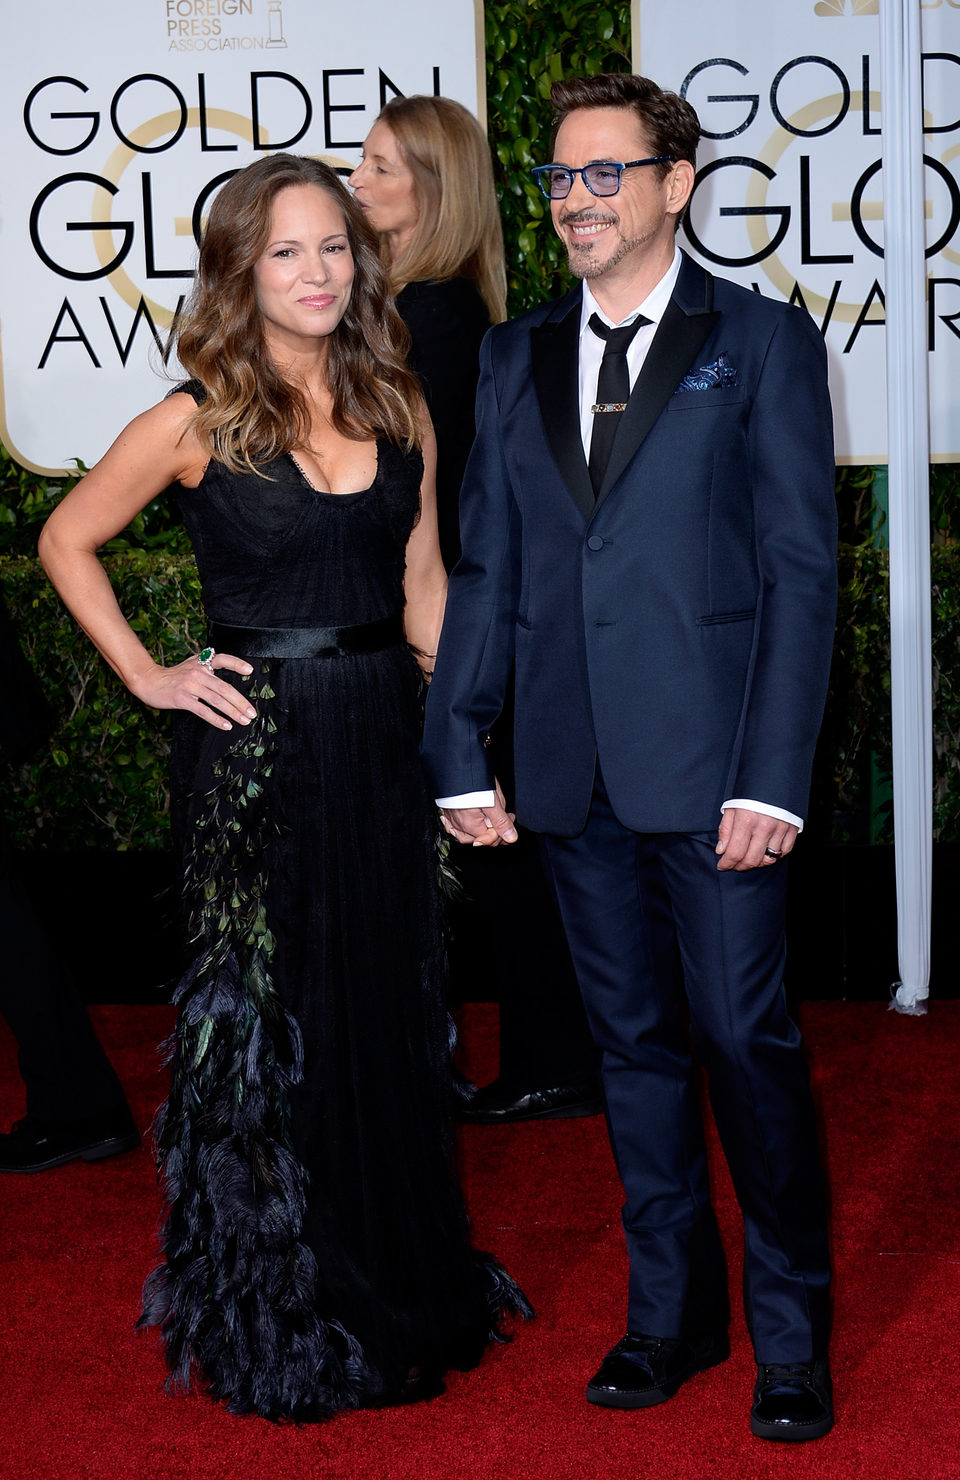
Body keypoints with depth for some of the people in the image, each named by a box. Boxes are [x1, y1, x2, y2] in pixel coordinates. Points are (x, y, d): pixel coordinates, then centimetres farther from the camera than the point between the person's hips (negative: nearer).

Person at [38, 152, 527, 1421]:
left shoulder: (398, 410, 6)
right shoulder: (198, 420, -6)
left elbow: (423, 583, 12)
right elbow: (67, 541, 4)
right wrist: (148, 676, -3)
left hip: (382, 742, 4)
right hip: (255, 748, -4)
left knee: (393, 1016, 12)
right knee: (266, 1020, 5)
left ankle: (401, 1282, 31)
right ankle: (272, 1317, 22)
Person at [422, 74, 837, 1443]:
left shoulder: (765, 343, 0)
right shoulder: (517, 358, 13)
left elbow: (803, 570, -5)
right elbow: (485, 565, 12)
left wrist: (772, 778, -12)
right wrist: (462, 754, 5)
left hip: (710, 766, -4)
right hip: (574, 769, 4)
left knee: (747, 1040, 0)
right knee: (634, 1044, 13)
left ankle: (790, 1335, 17)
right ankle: (670, 1312, 26)